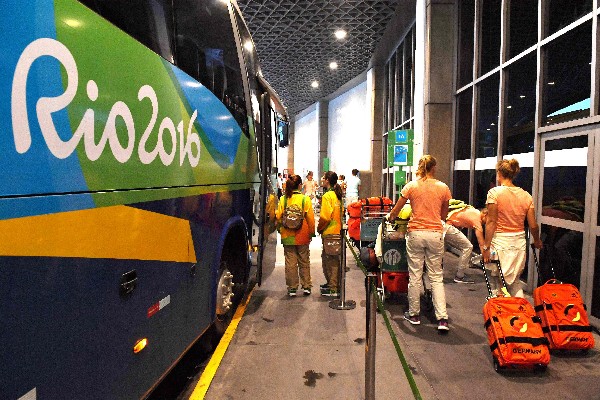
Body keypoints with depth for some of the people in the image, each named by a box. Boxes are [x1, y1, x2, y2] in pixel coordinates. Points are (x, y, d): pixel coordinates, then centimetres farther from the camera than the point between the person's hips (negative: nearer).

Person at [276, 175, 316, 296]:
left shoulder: (283, 199, -5)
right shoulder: (305, 199, -9)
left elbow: (278, 217, -1)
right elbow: (310, 218, -7)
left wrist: (280, 229, 15)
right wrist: (312, 232, 5)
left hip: (287, 236, 1)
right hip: (302, 236, -1)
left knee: (290, 263, 9)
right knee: (304, 262, 14)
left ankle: (292, 289, 14)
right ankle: (306, 287, 20)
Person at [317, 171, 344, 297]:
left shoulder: (327, 196, -16)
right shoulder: (337, 195, 10)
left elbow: (325, 216, -21)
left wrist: (319, 228, -4)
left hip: (329, 233, -9)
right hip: (337, 231, 9)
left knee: (331, 260, -2)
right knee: (333, 259, 19)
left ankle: (334, 289, 4)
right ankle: (331, 283, 31)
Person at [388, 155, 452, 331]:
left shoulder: (411, 186, -2)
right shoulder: (443, 188, 1)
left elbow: (395, 211, 5)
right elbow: (444, 215, 11)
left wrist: (390, 217, 26)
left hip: (415, 233, -1)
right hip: (435, 234, 1)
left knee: (415, 276, 9)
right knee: (436, 277, 9)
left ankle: (414, 314, 20)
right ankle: (442, 318, 4)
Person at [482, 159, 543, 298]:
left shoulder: (495, 193, -9)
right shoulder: (526, 196, 3)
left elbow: (491, 222, -13)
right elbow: (533, 225, 4)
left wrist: (486, 246, -11)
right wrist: (537, 241, 23)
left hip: (500, 242, -5)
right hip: (519, 242, 5)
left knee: (498, 282, 7)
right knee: (515, 281, 20)